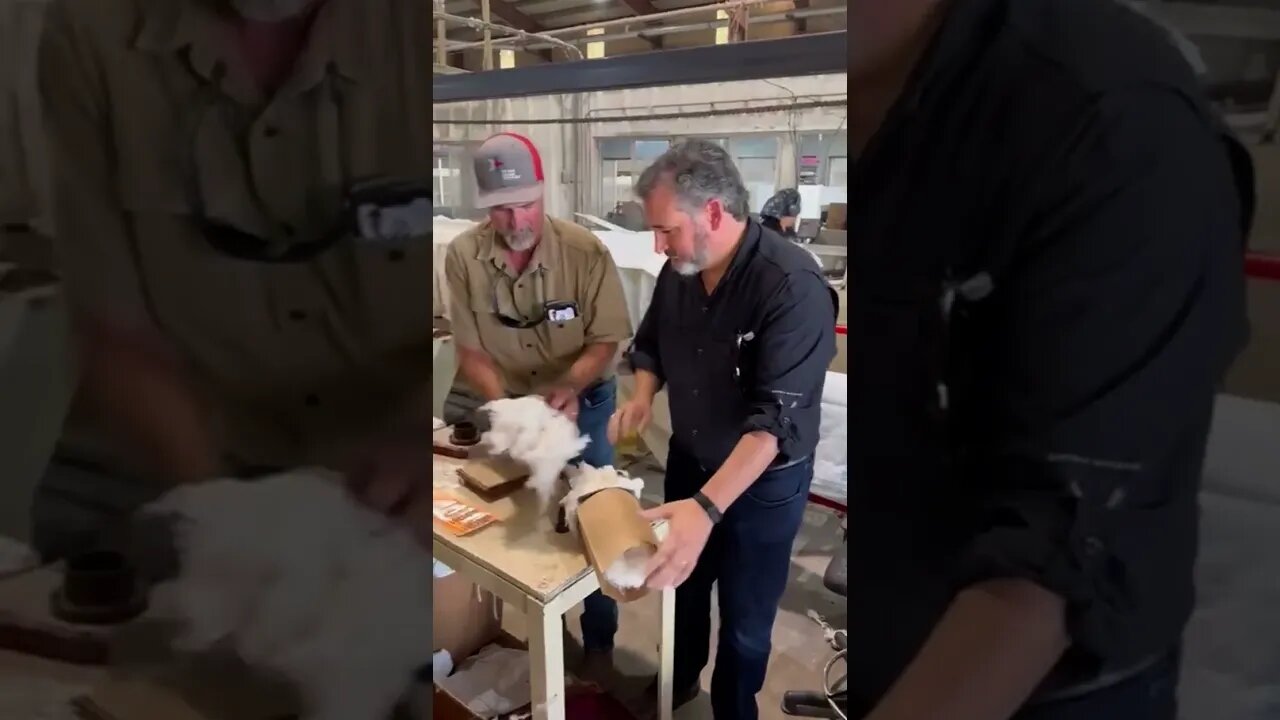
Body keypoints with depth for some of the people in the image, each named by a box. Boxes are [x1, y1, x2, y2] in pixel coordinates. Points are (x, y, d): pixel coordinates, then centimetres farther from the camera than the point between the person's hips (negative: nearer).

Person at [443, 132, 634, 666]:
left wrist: (570, 388, -33)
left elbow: (604, 342, -15)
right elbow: (470, 352, -12)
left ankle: (599, 639, 28)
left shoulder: (586, 252, -23)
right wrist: (503, 405, -28)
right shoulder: (463, 256, -17)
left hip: (583, 401, -2)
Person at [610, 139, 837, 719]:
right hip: (689, 462, 6)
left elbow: (777, 419, -33)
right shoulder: (678, 272, -7)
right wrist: (644, 393, -12)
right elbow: (651, 345, 11)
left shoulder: (792, 286, -29)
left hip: (762, 482, -6)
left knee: (745, 620, 14)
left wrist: (706, 507, -42)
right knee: (680, 585, 25)